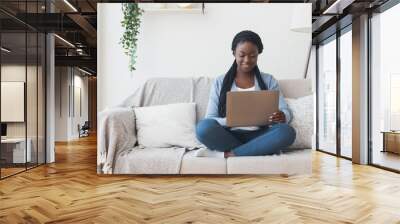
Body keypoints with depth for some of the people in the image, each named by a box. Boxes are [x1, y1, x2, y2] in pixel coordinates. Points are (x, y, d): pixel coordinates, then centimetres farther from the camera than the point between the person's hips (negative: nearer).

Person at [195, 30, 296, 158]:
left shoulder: (269, 80, 11)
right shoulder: (220, 82, 8)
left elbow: (286, 112, 5)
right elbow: (209, 119, 1)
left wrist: (282, 116, -20)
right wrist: (228, 121, -21)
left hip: (258, 137, 1)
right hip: (229, 137, -1)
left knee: (287, 131, -29)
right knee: (204, 127, -31)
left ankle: (225, 154, -24)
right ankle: (263, 150, -20)